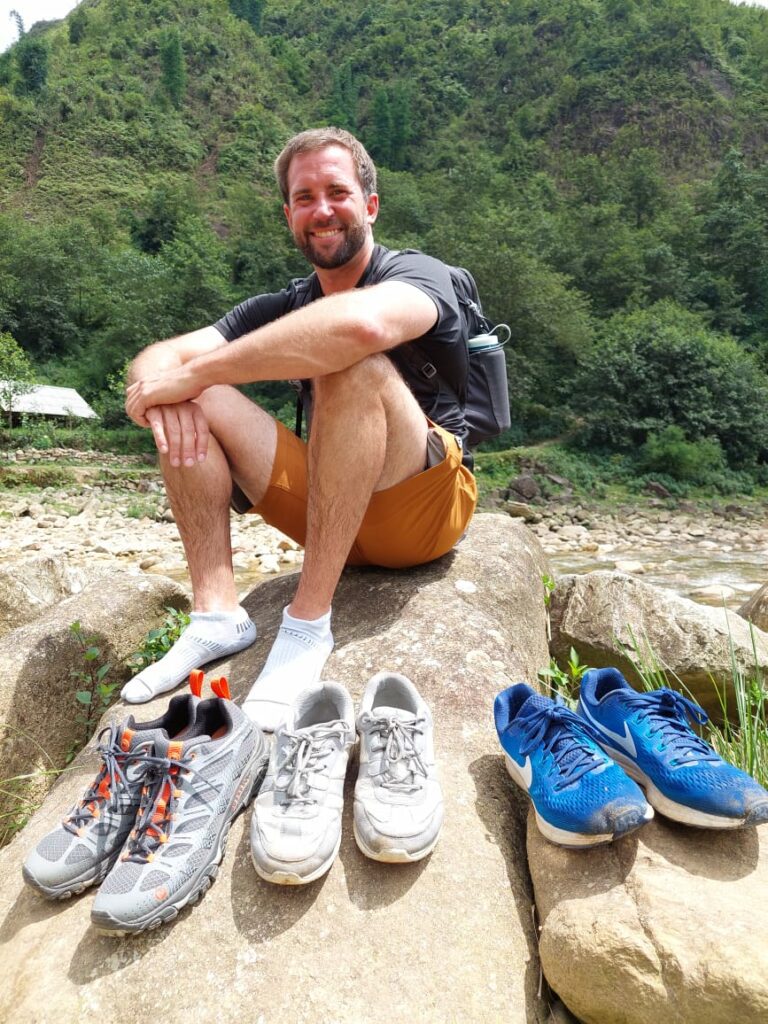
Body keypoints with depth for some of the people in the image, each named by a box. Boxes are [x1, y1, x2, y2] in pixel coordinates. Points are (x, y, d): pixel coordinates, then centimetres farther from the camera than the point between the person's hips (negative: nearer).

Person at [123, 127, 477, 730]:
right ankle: (218, 612, -17)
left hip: (427, 509, -4)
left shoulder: (418, 275, -6)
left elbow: (361, 322, -33)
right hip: (332, 515, 5)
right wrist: (161, 392, -25)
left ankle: (308, 623, -28)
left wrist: (191, 373, -28)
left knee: (351, 364, -30)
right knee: (188, 403, -6)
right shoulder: (280, 308, 10)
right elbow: (157, 360, -1)